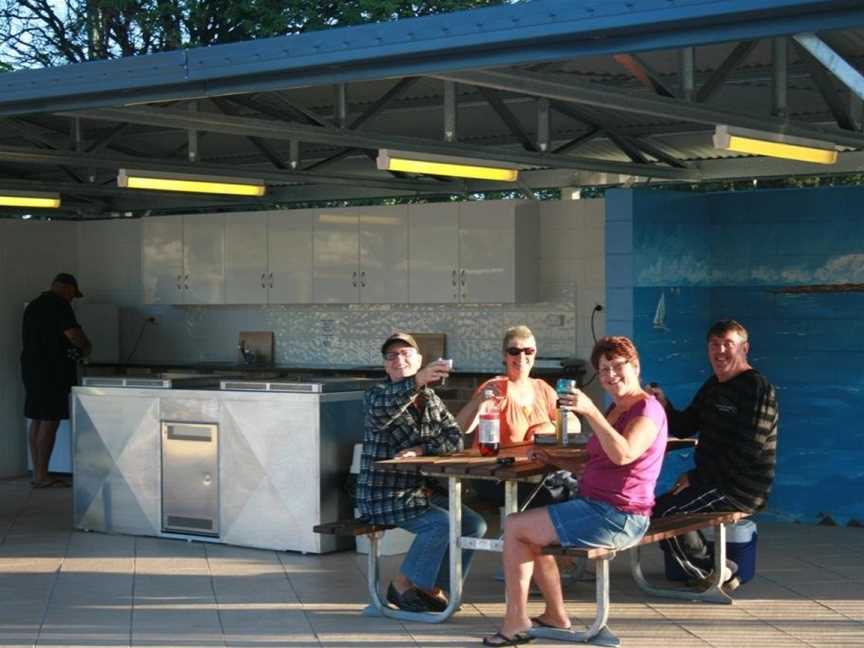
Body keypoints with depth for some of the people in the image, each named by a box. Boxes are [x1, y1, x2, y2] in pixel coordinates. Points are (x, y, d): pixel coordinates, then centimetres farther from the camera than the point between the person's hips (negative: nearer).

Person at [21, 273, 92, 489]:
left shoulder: (33, 305, 19)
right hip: (51, 372, -9)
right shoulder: (59, 305, -10)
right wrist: (86, 347, 2)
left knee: (37, 420, 9)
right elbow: (73, 334, -19)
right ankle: (42, 476, -9)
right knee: (49, 422, -8)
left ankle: (37, 473, 11)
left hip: (31, 368, 9)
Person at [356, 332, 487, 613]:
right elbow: (381, 409, -32)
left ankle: (434, 589, 5)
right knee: (442, 524, -25)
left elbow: (455, 438, 0)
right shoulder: (377, 394, -4)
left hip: (423, 491, 7)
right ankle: (402, 585, -7)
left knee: (474, 524, -5)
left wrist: (421, 449, -19)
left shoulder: (431, 399, 14)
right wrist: (417, 381, -48)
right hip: (385, 496, -7)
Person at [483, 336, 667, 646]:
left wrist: (591, 412, -36)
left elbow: (623, 454, -31)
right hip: (596, 507, 11)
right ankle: (555, 615, 18)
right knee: (528, 529, 22)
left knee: (514, 527, -8)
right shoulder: (615, 409, 18)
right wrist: (553, 460, 11)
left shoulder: (647, 409, -12)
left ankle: (516, 622, -2)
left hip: (617, 517, -11)